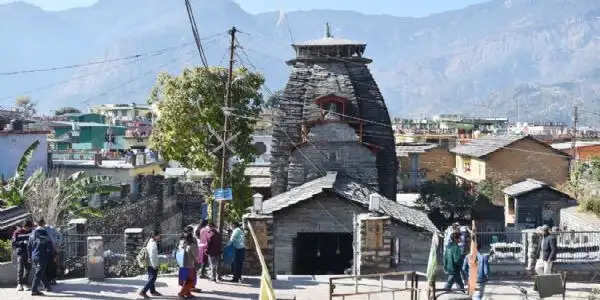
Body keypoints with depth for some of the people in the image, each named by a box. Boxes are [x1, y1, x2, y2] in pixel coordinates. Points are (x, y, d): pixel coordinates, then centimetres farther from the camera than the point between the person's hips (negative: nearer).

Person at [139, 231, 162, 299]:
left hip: (150, 264, 10)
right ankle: (143, 292, -9)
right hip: (152, 265, -10)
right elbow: (152, 256, -24)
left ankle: (152, 291, 30)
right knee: (152, 278, -7)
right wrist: (154, 266, -18)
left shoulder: (150, 242, 11)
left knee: (151, 278, 19)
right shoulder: (153, 244, -19)